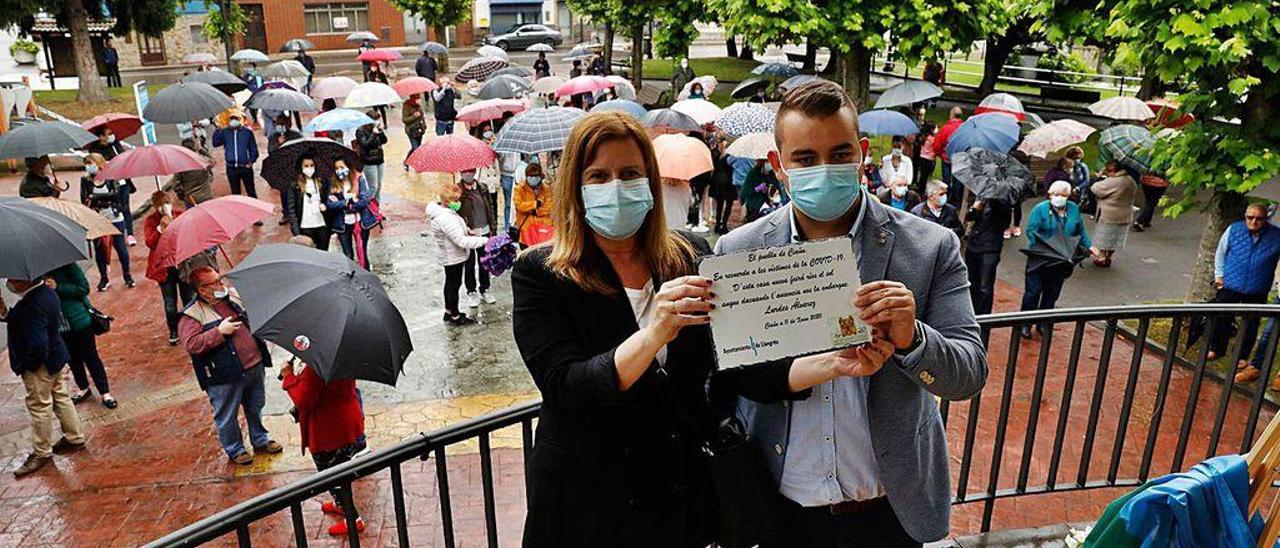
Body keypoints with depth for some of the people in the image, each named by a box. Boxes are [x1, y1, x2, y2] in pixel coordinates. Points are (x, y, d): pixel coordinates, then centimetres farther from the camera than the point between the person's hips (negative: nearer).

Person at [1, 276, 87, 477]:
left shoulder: (33, 305, -31)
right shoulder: (46, 291, -1)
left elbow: (38, 345, -34)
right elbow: (21, 321, 10)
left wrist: (28, 364, -17)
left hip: (41, 365, -9)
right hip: (55, 357, 9)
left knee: (39, 405, 6)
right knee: (60, 396, 21)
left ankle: (41, 452, 22)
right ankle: (75, 438, 34)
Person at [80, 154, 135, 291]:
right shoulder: (85, 180, 1)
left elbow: (115, 193, -17)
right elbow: (84, 200, -9)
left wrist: (96, 197, -21)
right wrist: (105, 199, -23)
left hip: (115, 218, -1)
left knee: (120, 246, 3)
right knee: (99, 249, 6)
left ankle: (127, 275, 18)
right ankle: (103, 278, 18)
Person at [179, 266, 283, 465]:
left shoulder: (234, 295, 5)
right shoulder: (192, 315, -13)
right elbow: (190, 345, -24)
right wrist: (219, 332, -25)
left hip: (254, 365, 6)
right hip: (225, 376, -6)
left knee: (255, 408, 22)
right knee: (227, 416, 10)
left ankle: (260, 440, 40)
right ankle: (235, 450, 30)